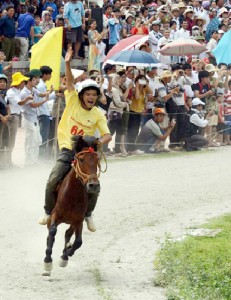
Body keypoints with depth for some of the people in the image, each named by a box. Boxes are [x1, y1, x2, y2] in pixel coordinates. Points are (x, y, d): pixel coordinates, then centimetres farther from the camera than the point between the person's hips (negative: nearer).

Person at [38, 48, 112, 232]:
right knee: (53, 181, -15)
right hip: (68, 150, 0)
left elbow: (108, 135, -4)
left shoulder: (98, 115, 0)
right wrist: (68, 63, -26)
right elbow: (70, 82, -12)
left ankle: (88, 214, 14)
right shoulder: (73, 102, -1)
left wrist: (99, 142, -27)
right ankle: (49, 212, 7)